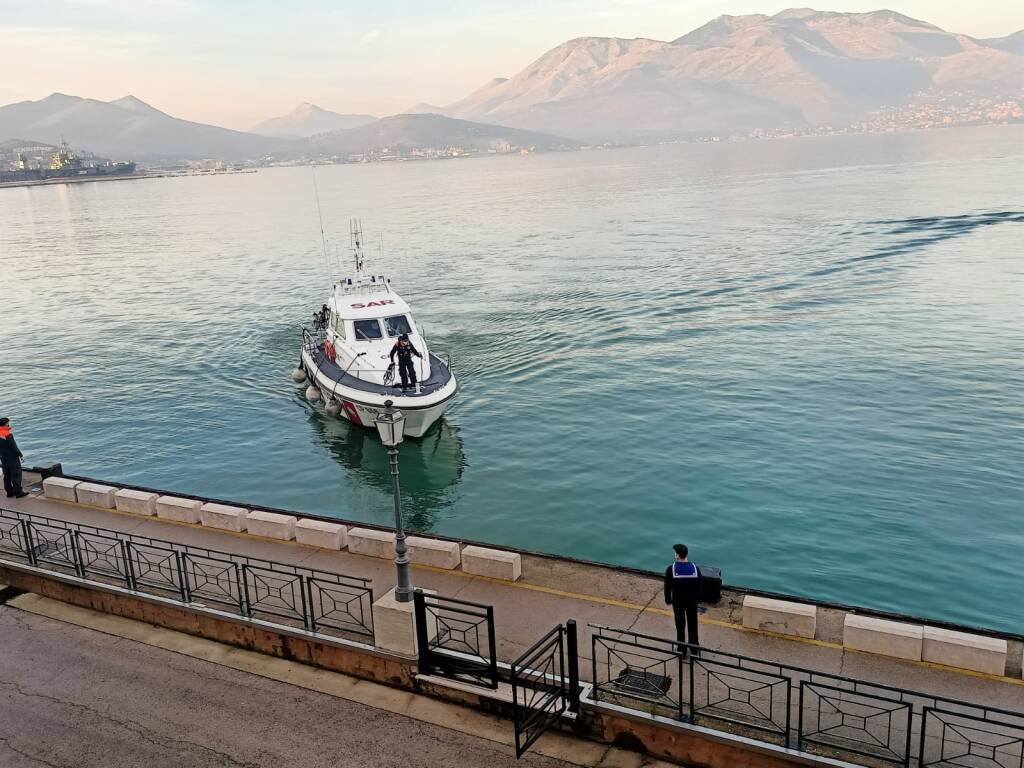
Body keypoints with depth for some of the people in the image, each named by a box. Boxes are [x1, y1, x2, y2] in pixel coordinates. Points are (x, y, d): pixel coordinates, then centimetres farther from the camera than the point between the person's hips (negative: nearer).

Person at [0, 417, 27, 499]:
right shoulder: (8, 435, -19)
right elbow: (14, 447, -18)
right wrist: (21, 455, -9)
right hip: (12, 458, -8)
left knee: (7, 476, 12)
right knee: (16, 475, -2)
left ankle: (9, 492, 18)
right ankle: (18, 492, -1)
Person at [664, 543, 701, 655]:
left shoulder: (671, 569, -19)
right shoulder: (695, 569, -12)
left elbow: (667, 587, -10)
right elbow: (699, 587, -2)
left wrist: (668, 600, 5)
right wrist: (698, 599, 13)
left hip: (678, 601, -2)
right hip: (692, 601, 2)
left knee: (680, 626, 11)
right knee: (692, 625, 18)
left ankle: (682, 650, 20)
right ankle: (694, 649, 31)